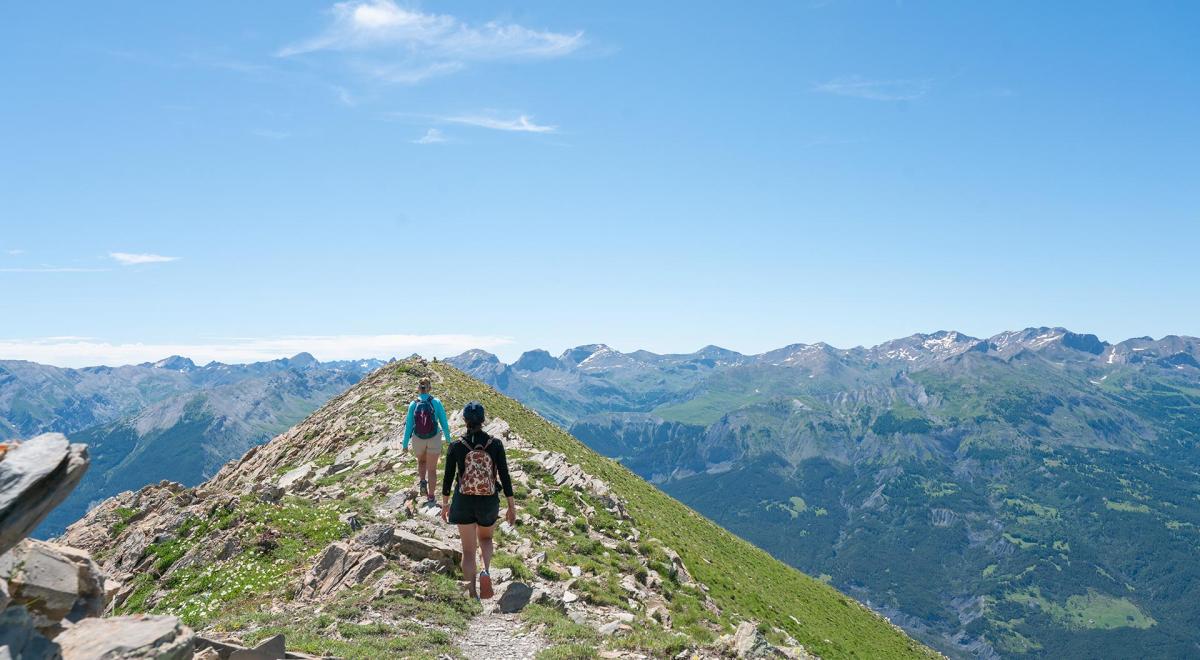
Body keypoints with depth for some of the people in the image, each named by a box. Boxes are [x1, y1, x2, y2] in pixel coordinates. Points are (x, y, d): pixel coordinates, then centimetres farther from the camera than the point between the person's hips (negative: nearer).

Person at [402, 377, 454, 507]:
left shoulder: (413, 404, -8)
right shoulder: (436, 402, -11)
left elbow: (409, 425, -4)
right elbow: (444, 422, -7)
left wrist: (405, 444, 4)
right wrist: (449, 439, 4)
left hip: (418, 440, 1)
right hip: (434, 440, -1)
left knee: (421, 461, 30)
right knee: (432, 469, 10)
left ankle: (422, 481, 9)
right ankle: (430, 497, 13)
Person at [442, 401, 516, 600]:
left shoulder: (456, 446, -10)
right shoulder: (495, 444, -12)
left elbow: (448, 478, -3)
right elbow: (505, 477, -9)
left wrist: (445, 504, 12)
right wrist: (512, 507, 0)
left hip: (463, 502, -1)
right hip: (489, 502, 1)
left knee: (468, 549, 12)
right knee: (485, 537, 27)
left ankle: (472, 595, 10)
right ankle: (486, 571, -1)